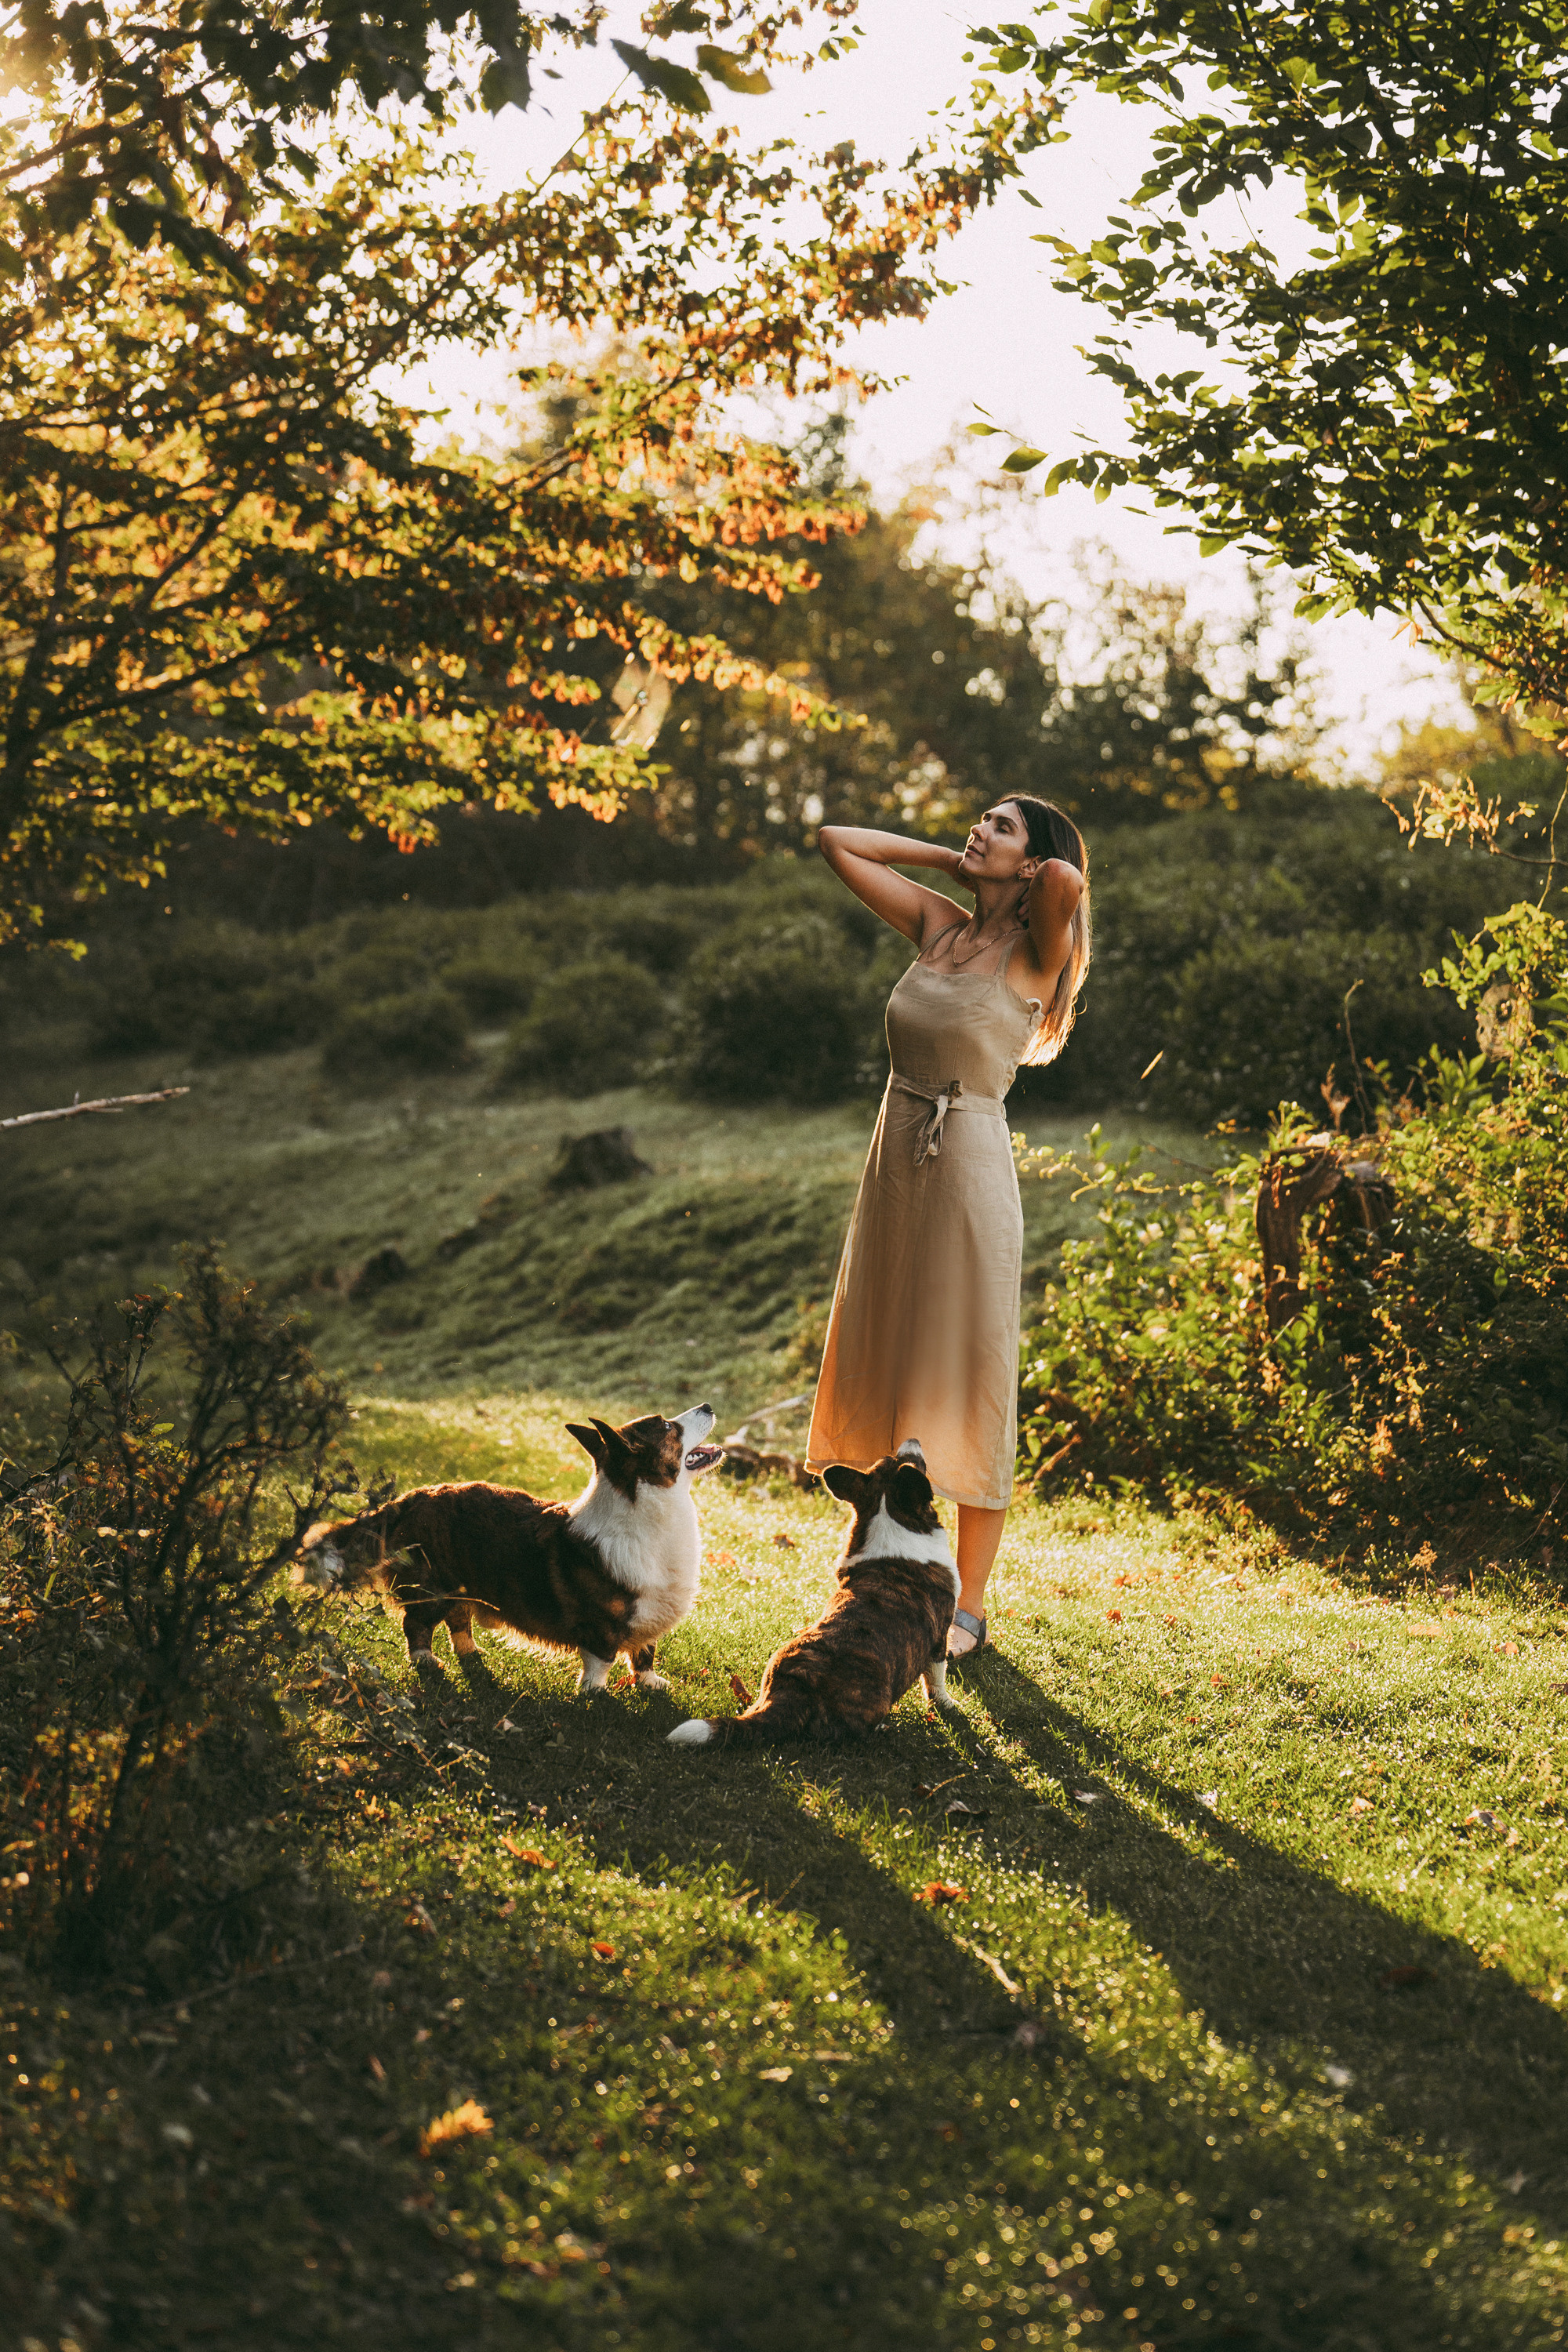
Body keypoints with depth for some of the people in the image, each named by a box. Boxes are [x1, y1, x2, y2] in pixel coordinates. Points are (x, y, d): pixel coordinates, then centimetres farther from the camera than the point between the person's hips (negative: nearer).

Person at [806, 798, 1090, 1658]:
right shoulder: (937, 926, 8)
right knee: (883, 1386, 12)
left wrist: (1030, 873, -8)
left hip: (970, 1171, -6)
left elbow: (1067, 880, -30)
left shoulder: (1033, 954, -8)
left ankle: (969, 1610, 14)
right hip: (893, 1166, 6)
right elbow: (835, 842, 13)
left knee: (966, 1391, 3)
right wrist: (948, 858, 9)